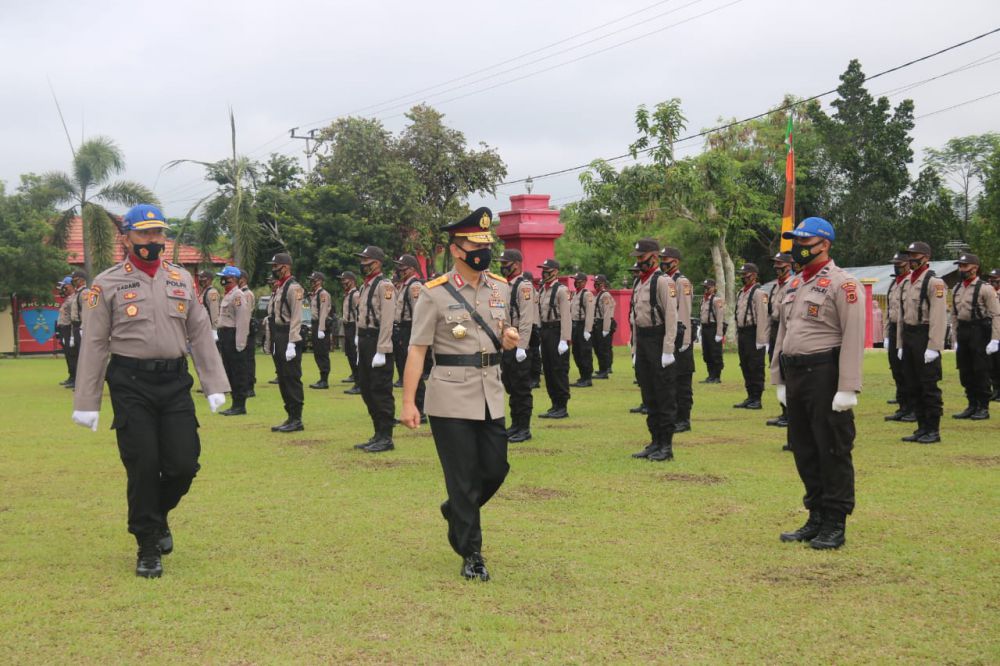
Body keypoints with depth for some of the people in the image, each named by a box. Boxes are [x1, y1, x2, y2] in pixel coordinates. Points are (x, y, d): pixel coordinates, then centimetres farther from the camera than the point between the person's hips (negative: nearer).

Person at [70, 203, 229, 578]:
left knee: (184, 465, -2)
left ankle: (158, 516, 29)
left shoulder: (182, 280, 11)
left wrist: (215, 386, 6)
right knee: (143, 467, -4)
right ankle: (148, 548, 10)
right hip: (131, 385, -3)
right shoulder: (107, 284, 0)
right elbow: (94, 345, 0)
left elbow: (201, 334, 12)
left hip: (175, 382, 3)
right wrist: (86, 403, -3)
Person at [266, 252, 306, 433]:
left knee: (292, 379, -6)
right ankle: (291, 417, 18)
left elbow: (296, 318, -18)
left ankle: (297, 420, -2)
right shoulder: (278, 288, 17)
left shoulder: (293, 288, -11)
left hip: (288, 338, -10)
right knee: (282, 379, 12)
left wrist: (292, 343, -23)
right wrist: (272, 342, 17)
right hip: (278, 340, 10)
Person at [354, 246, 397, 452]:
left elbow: (387, 321, -18)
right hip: (364, 342, 10)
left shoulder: (384, 286, -12)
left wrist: (381, 352, -21)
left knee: (381, 391, -5)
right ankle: (378, 435, 21)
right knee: (367, 390, 13)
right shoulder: (365, 286, 16)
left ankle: (386, 438, 0)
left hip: (377, 344, -10)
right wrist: (360, 346, 17)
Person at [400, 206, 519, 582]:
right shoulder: (435, 294, -8)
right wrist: (408, 403, -13)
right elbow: (417, 350, -8)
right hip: (451, 398, -5)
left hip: (491, 396, 5)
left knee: (496, 469, 7)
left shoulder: (501, 288, 8)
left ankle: (456, 511, 36)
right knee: (463, 477, 0)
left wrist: (509, 340, -3)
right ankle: (471, 555, 11)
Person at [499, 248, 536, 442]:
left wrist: (521, 346, -22)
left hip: (517, 344, -9)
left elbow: (527, 319, -19)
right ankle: (515, 425, 22)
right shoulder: (505, 286, 14)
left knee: (521, 388, -3)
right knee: (510, 386, 14)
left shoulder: (524, 286, -12)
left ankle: (524, 429, 2)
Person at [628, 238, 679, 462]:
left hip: (658, 342, -9)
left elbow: (671, 317, -16)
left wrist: (668, 351, -20)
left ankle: (666, 446, 0)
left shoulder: (663, 282, -11)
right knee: (649, 396, 11)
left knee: (665, 396, -4)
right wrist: (635, 349, 17)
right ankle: (655, 443, 18)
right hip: (642, 341, 9)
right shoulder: (639, 282, 15)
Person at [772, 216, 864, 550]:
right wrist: (780, 380, 17)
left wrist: (847, 388, -21)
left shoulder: (842, 283, -9)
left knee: (833, 452, -2)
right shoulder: (794, 285, 16)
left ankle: (835, 526, 6)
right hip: (796, 376, 8)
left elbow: (853, 338, -16)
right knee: (804, 451, 13)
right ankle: (816, 519, 23)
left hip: (825, 376, -8)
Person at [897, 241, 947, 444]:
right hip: (908, 338, 8)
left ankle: (933, 431, 3)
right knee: (913, 387, 11)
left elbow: (939, 317, -16)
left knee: (929, 387, -3)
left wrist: (933, 347, -21)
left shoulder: (934, 282, -10)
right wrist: (900, 344, 15)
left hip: (924, 337, -8)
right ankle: (922, 428, 18)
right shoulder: (906, 283, 14)